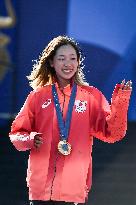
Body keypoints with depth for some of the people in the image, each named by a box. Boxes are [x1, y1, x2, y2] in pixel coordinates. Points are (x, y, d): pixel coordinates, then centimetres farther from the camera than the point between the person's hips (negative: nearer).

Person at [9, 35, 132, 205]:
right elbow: (16, 133, 10)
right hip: (41, 185, 1)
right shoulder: (38, 96, 8)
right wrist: (30, 140, -12)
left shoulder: (92, 96, 7)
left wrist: (120, 103, -16)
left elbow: (111, 133, -1)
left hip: (75, 187, -1)